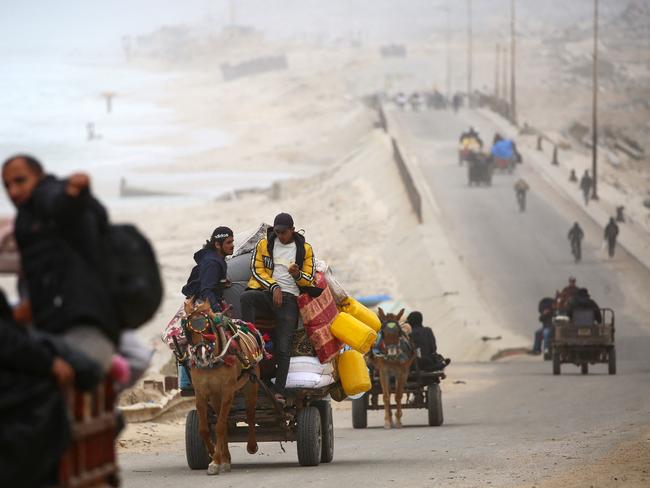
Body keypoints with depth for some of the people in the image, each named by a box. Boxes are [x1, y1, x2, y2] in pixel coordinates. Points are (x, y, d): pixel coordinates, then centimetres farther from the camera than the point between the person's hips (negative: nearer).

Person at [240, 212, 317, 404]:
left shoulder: (305, 249, 12)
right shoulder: (264, 245, 12)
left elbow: (309, 279, 12)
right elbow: (257, 270, 6)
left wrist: (298, 275, -12)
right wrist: (274, 287, -9)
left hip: (289, 299, -1)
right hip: (266, 293, 1)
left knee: (283, 348, -13)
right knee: (246, 297, -36)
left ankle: (279, 391, -17)